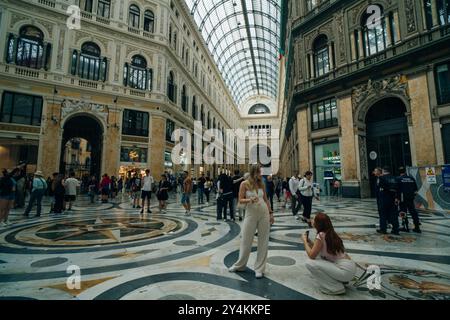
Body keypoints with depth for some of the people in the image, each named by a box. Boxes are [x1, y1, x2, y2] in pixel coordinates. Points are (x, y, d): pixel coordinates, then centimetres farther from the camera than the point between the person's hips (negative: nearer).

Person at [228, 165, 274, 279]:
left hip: (264, 214, 3)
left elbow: (266, 199, 11)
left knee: (263, 242, 7)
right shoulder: (244, 184, -5)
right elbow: (240, 200, -6)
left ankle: (259, 268, 22)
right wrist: (250, 200, -24)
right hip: (251, 214, -3)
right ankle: (240, 265, 29)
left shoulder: (261, 184, 6)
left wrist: (270, 213, 8)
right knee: (246, 240, 7)